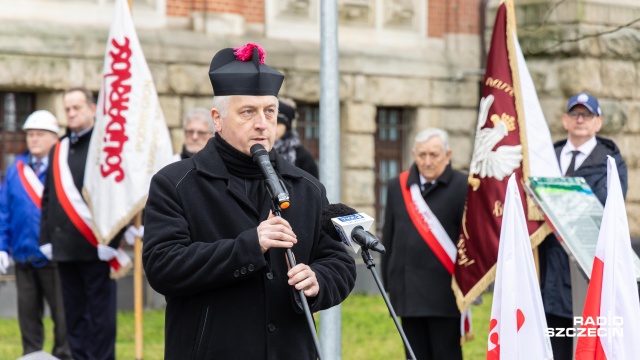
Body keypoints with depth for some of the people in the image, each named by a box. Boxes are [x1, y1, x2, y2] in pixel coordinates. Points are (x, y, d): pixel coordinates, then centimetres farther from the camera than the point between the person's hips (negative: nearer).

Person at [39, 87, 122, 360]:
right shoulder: (58, 150, 16)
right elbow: (48, 198, 18)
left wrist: (110, 238, -16)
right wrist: (46, 237, 11)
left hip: (95, 247, -6)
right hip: (65, 246, 6)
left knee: (100, 313, -1)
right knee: (74, 313, 9)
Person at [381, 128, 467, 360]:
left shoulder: (462, 187, -7)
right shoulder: (398, 187, 10)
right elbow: (389, 238, 15)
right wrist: (389, 283, 13)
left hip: (445, 296, -5)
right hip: (409, 294, 5)